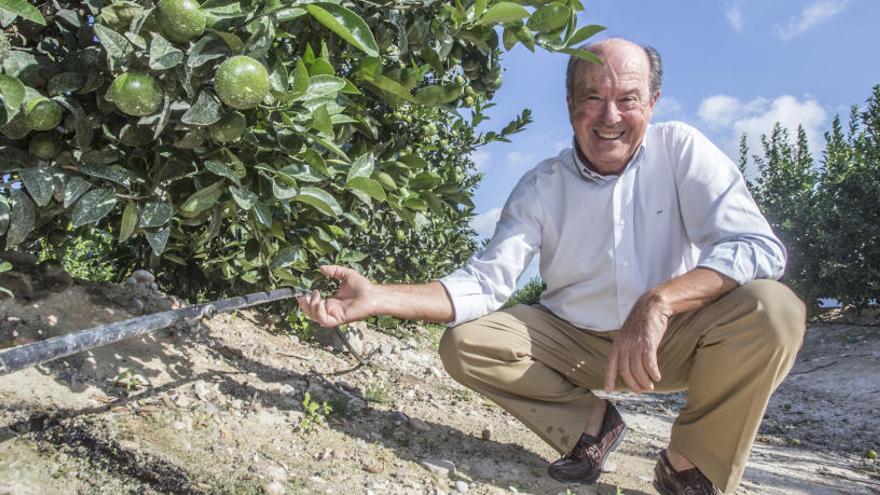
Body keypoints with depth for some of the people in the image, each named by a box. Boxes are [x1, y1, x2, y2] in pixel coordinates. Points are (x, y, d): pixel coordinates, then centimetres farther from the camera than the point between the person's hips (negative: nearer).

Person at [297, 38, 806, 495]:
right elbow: (485, 282, -15)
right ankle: (591, 420, 2)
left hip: (675, 339, -1)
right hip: (578, 343, 2)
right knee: (465, 343, -18)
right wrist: (379, 298, -29)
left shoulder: (680, 148, -12)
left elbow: (759, 247, -21)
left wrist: (658, 302, -38)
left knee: (774, 309, -30)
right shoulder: (541, 188, -8)